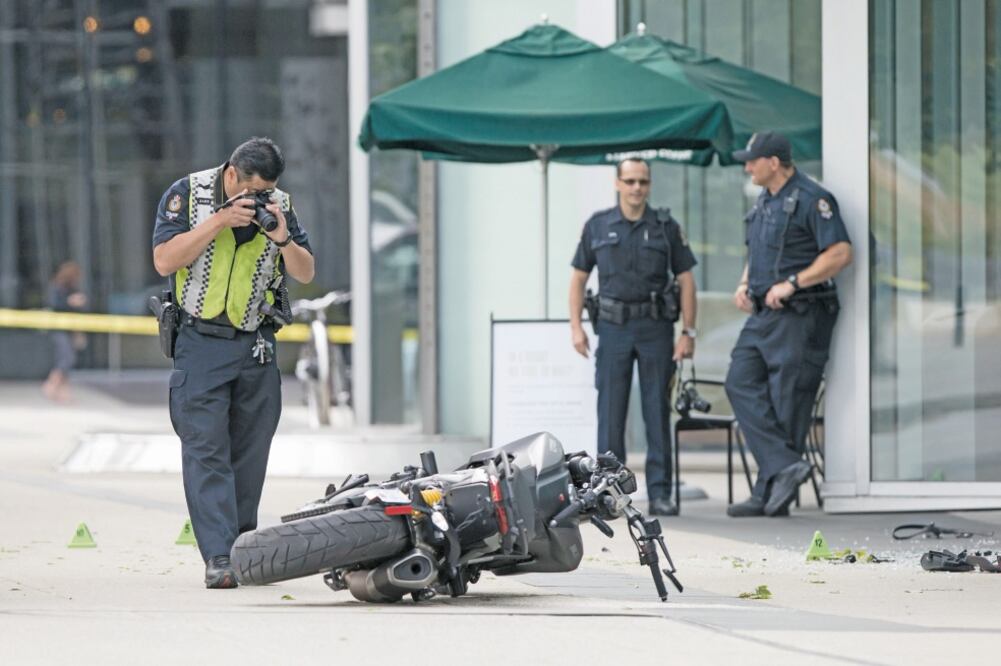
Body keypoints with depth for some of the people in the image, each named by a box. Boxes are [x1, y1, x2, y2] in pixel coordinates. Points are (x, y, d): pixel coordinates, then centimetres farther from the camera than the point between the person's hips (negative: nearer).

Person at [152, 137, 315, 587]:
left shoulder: (280, 205, 4)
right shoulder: (187, 195, -5)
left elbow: (305, 273, 4)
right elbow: (164, 261, -13)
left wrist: (282, 237, -16)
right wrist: (219, 221, -20)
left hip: (257, 346, 3)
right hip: (201, 343, -3)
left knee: (251, 453, 6)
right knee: (206, 450, -11)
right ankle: (218, 558, -16)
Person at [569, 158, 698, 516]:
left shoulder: (666, 227, 3)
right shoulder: (598, 226, 6)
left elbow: (686, 280, 4)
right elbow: (578, 277, 10)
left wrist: (689, 332, -2)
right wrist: (576, 326, 0)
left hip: (655, 326, -1)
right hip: (613, 326, 1)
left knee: (658, 411, 0)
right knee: (610, 411, 0)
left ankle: (660, 493, 3)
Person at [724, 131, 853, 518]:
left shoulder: (811, 200, -11)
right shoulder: (764, 202, 17)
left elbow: (840, 254, -18)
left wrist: (791, 284, -20)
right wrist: (745, 285, 11)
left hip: (799, 316, -9)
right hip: (763, 314, 9)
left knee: (787, 403, -6)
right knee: (741, 384, -3)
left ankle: (771, 495, -4)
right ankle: (784, 466, -7)